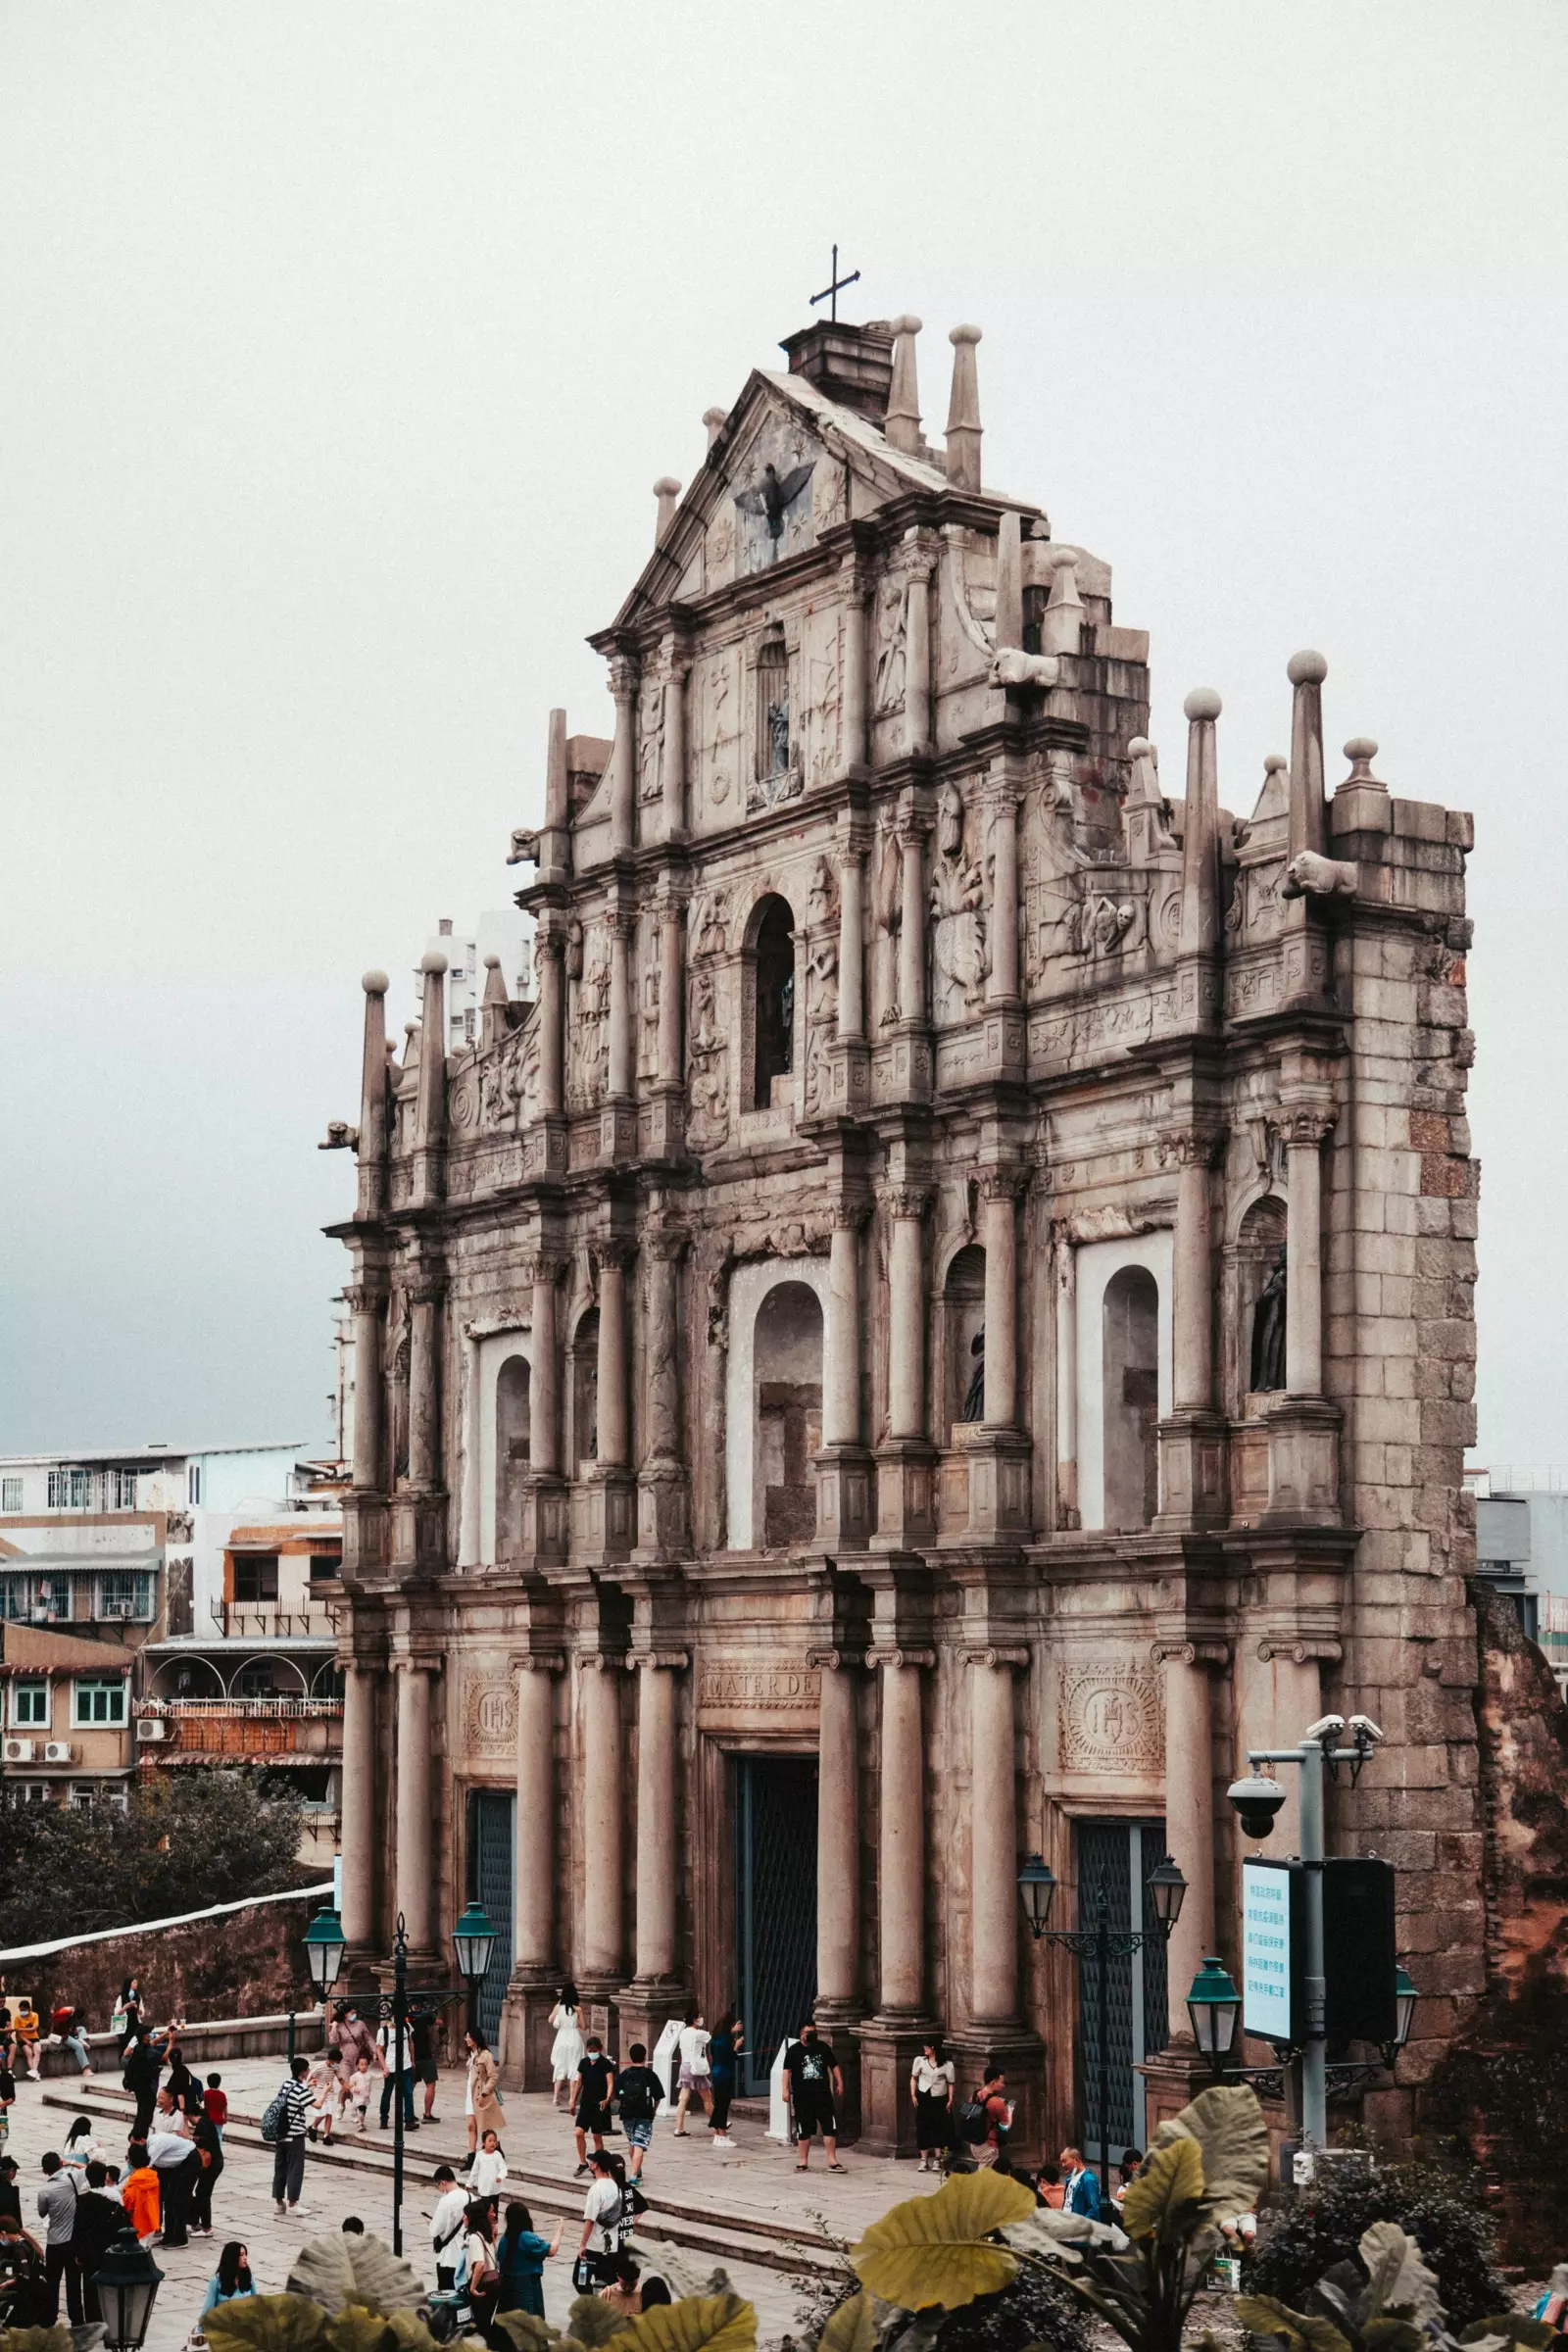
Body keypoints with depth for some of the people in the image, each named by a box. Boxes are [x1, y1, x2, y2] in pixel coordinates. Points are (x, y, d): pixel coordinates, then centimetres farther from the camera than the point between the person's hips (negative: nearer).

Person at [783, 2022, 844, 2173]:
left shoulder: (824, 2047, 7)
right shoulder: (794, 2050, 0)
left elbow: (834, 2066, 14)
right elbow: (787, 2070, -5)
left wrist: (839, 2083, 8)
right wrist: (786, 2089, -14)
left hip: (823, 2094, 2)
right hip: (802, 2097, -2)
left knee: (830, 2127, -2)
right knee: (803, 2131, 5)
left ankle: (832, 2161, 3)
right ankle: (803, 2161, 16)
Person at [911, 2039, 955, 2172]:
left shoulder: (947, 2064, -5)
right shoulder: (920, 2060, -1)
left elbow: (950, 2083, 0)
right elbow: (914, 2078, 7)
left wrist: (950, 2100, -4)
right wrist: (913, 2095, 0)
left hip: (940, 2100, -1)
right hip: (923, 2098, 1)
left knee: (939, 2129, 2)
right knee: (922, 2128, 2)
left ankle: (937, 2160, 10)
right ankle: (924, 2160, 9)